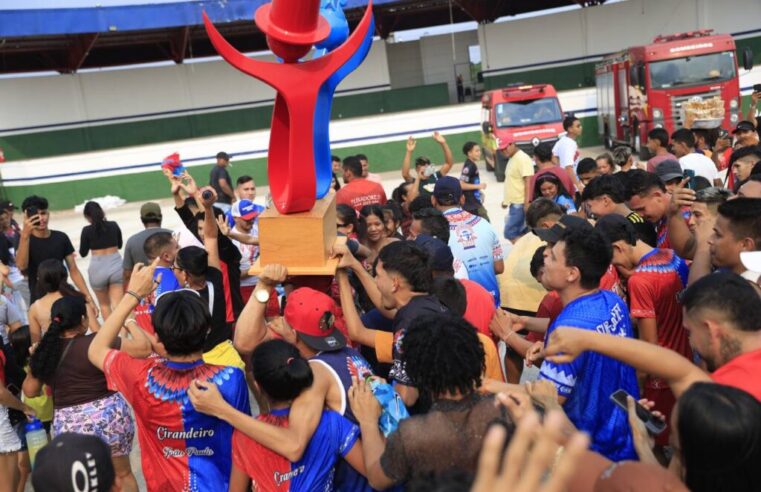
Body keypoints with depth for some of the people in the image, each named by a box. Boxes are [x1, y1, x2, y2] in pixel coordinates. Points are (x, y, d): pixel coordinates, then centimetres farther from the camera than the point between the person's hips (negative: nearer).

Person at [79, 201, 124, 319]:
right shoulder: (114, 225, 2)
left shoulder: (87, 230, -6)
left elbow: (83, 253, 4)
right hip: (116, 265, 1)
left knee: (104, 304, 19)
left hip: (98, 268, -1)